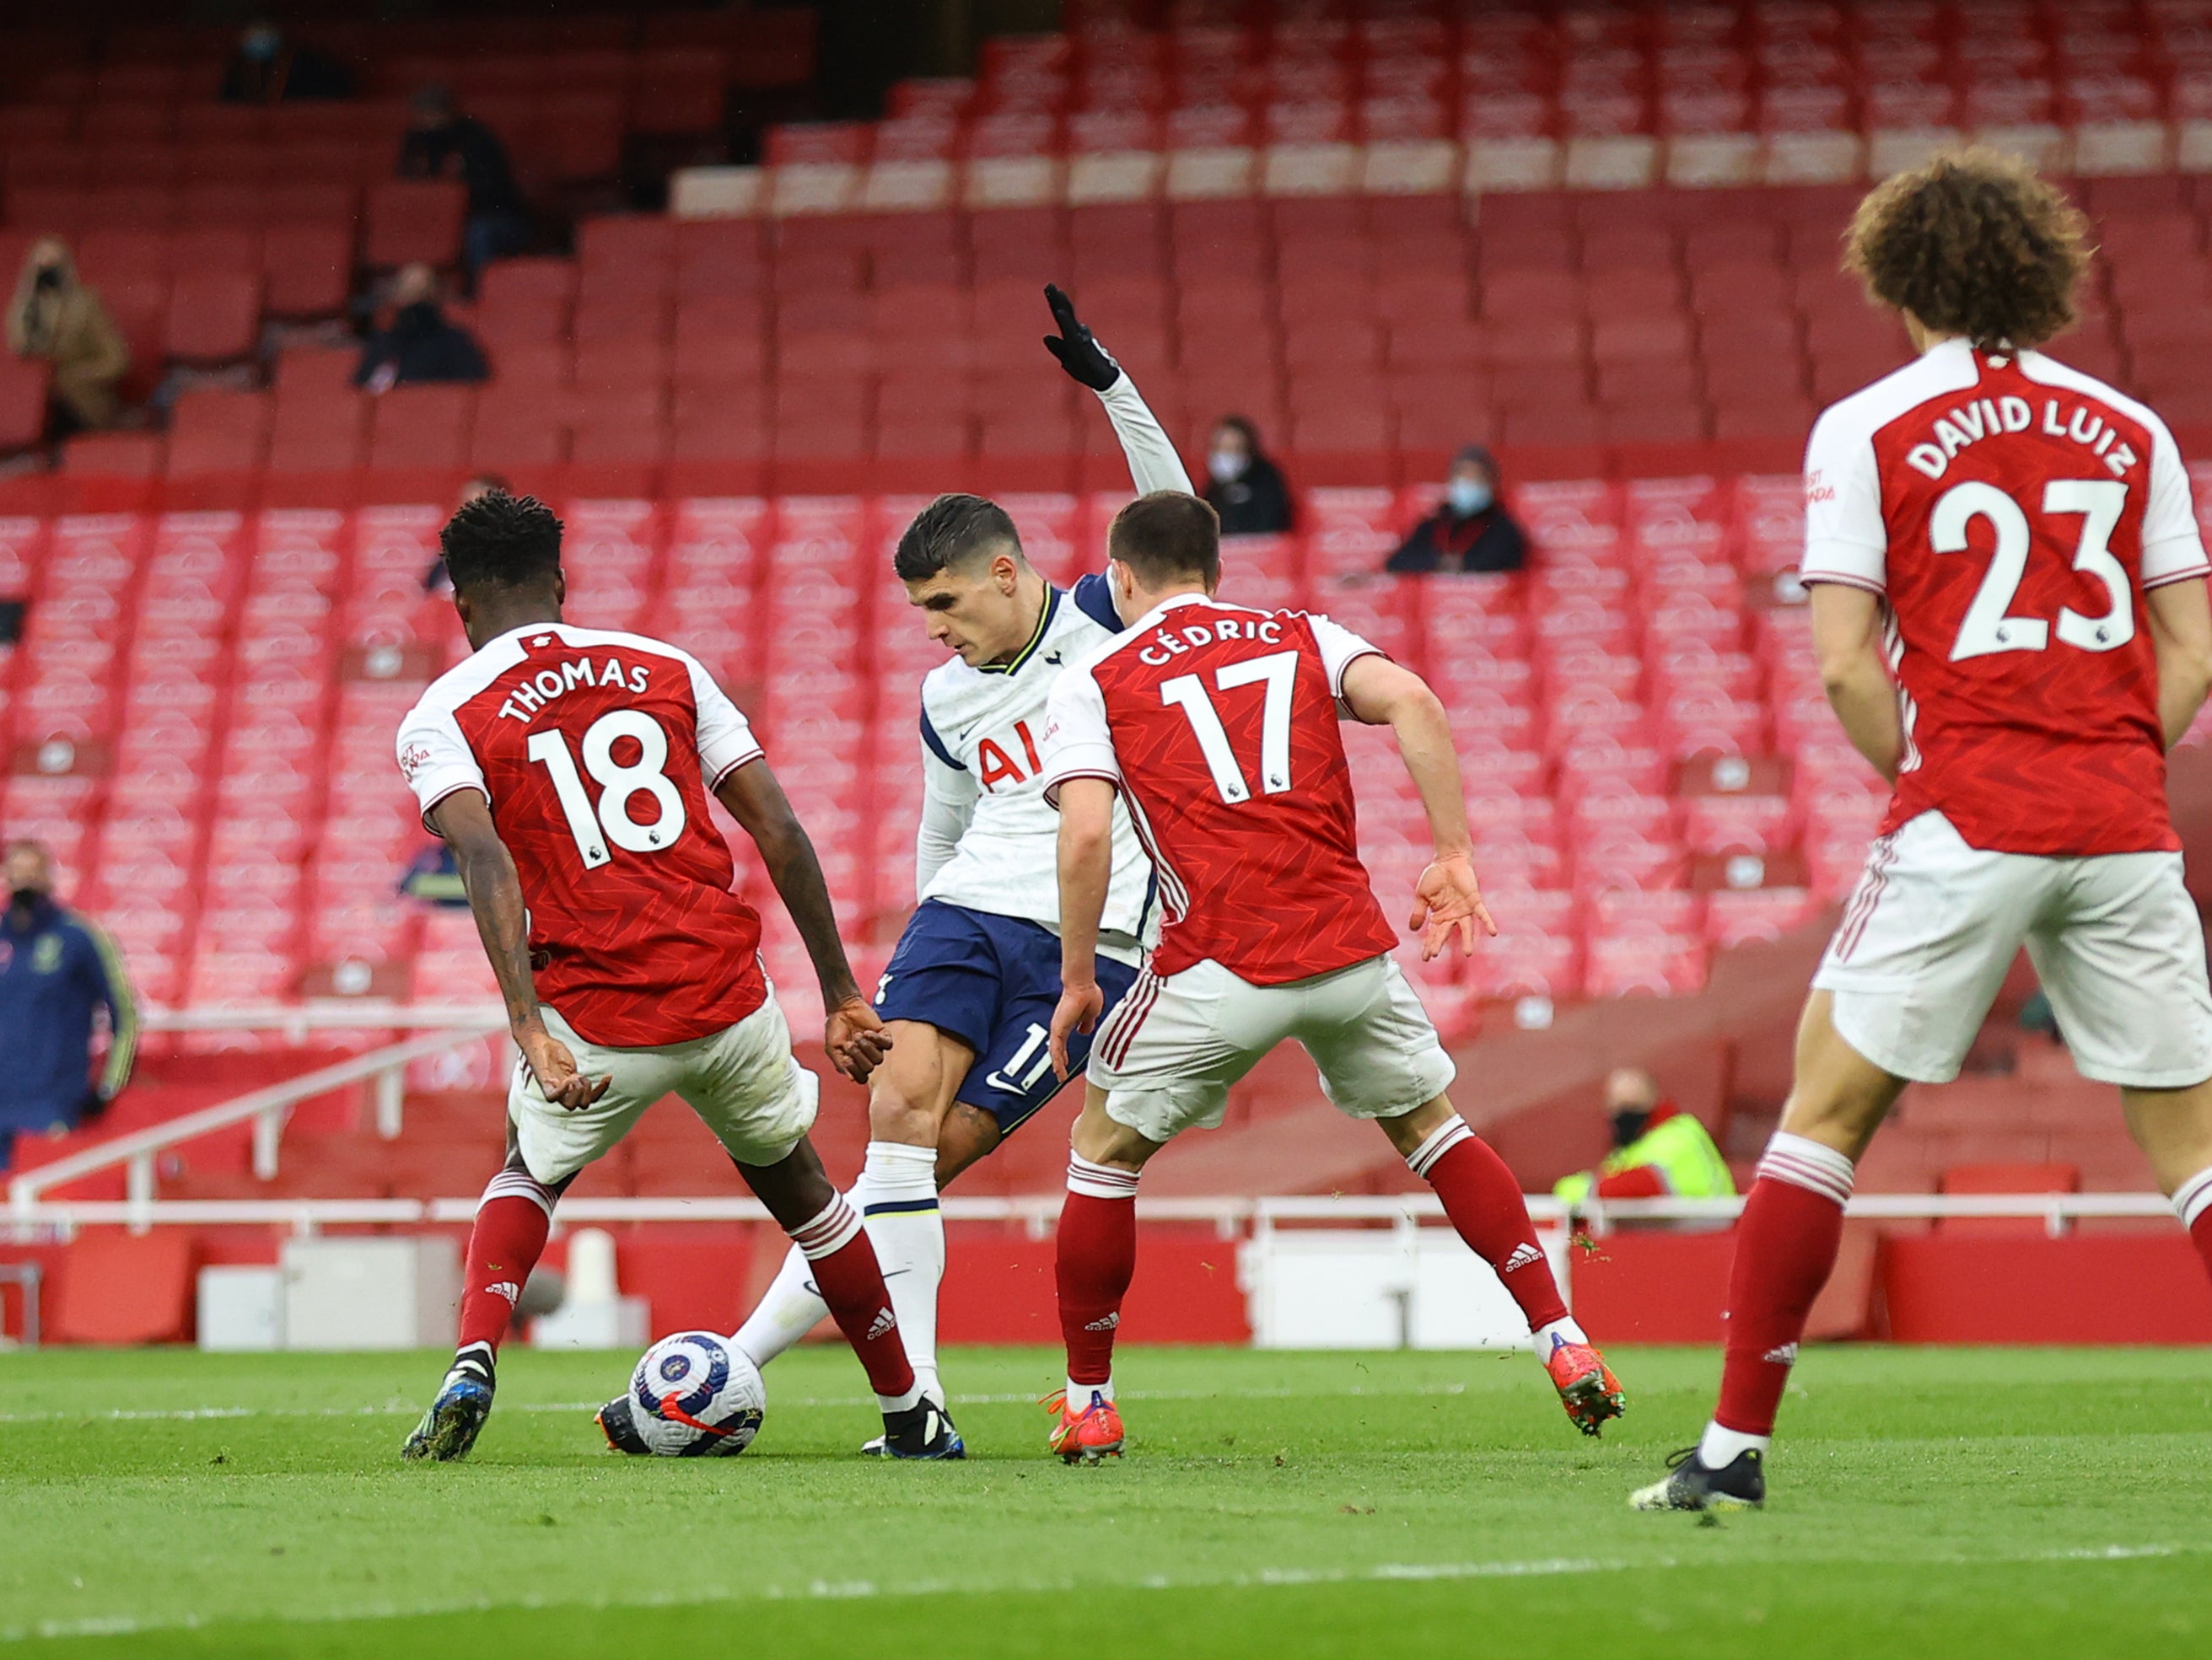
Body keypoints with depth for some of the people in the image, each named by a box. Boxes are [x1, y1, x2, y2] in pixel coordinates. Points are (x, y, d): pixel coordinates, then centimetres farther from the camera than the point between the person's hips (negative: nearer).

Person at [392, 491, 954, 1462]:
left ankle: (471, 1367, 3)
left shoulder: (442, 718, 4)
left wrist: (529, 1027, -23)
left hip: (596, 1017, -2)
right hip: (729, 998, 2)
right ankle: (913, 1418, 30)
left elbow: (486, 859, -16)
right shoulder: (666, 669, 13)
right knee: (796, 1186, 27)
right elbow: (779, 830, 8)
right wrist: (841, 996, 12)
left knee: (526, 1180, 27)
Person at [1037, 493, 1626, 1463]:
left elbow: (1086, 835, -7)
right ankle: (1564, 1345, 16)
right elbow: (1412, 701, -2)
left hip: (1218, 965, -3)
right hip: (1351, 948, 3)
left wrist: (1075, 981, 2)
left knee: (1105, 1149, 17)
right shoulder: (1301, 637, 16)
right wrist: (1454, 857, 0)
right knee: (1428, 1126, 24)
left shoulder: (1092, 682, 8)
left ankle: (1087, 1404, 19)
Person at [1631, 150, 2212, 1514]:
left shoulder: (1867, 430, 2)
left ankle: (1736, 1445, 2)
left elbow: (1843, 660, -5)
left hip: (1964, 824, -3)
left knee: (1826, 1111, 6)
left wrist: (1920, 777, 8)